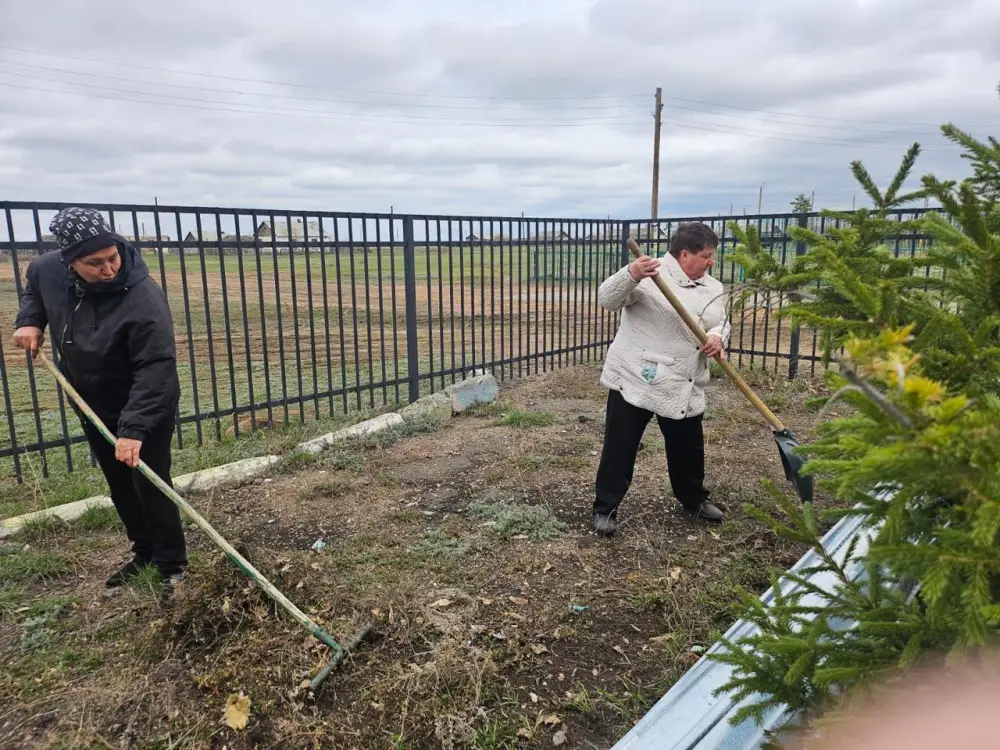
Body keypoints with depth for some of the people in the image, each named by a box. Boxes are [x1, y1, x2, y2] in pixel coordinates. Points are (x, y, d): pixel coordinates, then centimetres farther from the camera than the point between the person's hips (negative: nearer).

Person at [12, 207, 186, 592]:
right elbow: (32, 284, 16)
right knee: (120, 487, 17)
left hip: (148, 409, -7)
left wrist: (133, 428, -42)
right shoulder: (48, 270, -11)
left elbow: (155, 370, -35)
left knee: (150, 485, -3)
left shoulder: (144, 299, -32)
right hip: (94, 407, 7)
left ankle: (172, 564, 13)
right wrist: (29, 320, -3)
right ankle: (144, 552, 35)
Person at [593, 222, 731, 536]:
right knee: (620, 446, 2)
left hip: (684, 386, 6)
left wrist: (717, 338, -10)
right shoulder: (649, 276, -12)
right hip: (634, 378, -6)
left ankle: (694, 499, 42)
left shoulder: (712, 287, 9)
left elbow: (723, 323, 15)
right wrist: (631, 274, -39)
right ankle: (605, 508, 17)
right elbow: (607, 299, -20)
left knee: (688, 447, 19)